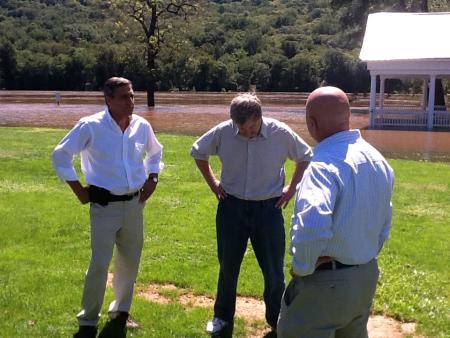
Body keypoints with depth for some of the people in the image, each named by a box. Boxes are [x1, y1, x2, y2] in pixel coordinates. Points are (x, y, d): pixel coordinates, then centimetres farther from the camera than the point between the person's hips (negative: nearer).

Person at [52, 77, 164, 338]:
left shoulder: (142, 126, 0)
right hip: (105, 205, -4)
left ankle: (121, 312, 32)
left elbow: (155, 152, 21)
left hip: (135, 203, 5)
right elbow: (60, 155, -4)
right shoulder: (91, 126, -12)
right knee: (100, 264, -7)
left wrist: (152, 179, 10)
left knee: (130, 262, 12)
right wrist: (79, 190, -6)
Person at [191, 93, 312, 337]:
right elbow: (198, 152, 8)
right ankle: (222, 317, 34)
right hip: (231, 207, 1)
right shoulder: (222, 132, -11)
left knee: (273, 270, 6)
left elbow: (306, 157, 4)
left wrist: (291, 189, 1)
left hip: (268, 208, -1)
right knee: (228, 267, 14)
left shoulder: (281, 133, -13)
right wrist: (212, 183, 5)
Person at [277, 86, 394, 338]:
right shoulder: (378, 160, 4)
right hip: (367, 275, 8)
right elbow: (384, 224, 13)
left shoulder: (325, 164, -25)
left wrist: (302, 267, -24)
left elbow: (312, 225, -40)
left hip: (327, 281, -8)